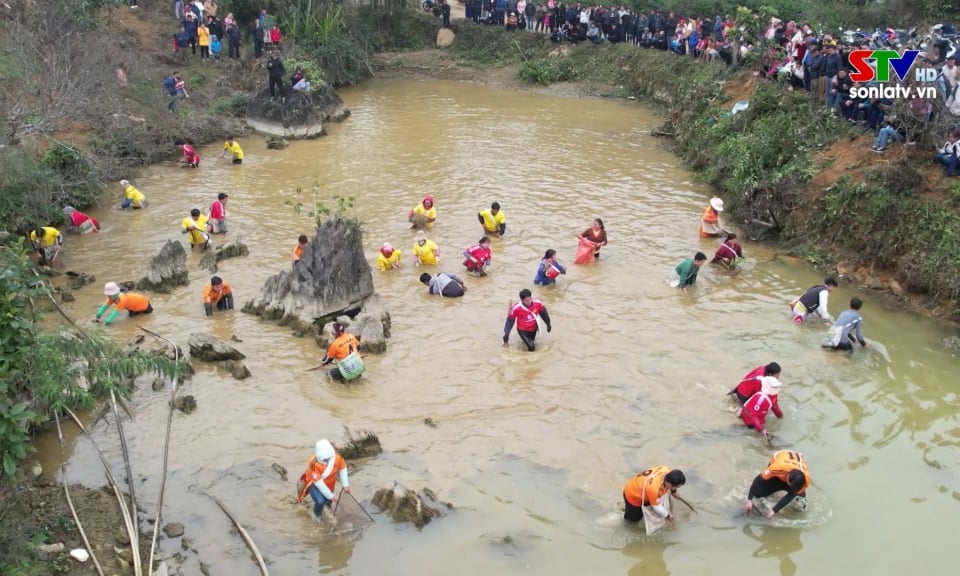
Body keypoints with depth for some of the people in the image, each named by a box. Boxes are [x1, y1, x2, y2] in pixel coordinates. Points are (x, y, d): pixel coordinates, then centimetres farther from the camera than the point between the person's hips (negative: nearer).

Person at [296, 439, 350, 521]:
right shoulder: (314, 464, -41)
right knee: (320, 501, -23)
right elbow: (319, 483, -32)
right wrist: (331, 496, -27)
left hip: (328, 482, 4)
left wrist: (345, 485, -7)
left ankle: (327, 505, 57)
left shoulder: (337, 457, -29)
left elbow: (342, 468, -8)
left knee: (328, 500, 18)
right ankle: (317, 515, 11)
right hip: (313, 482, -4)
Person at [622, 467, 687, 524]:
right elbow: (657, 507, -25)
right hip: (632, 495, -7)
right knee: (634, 518, 5)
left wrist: (673, 491, 12)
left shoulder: (667, 471, -28)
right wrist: (667, 516, -8)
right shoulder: (654, 489, -44)